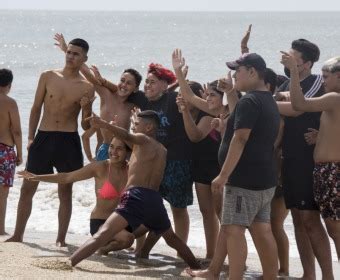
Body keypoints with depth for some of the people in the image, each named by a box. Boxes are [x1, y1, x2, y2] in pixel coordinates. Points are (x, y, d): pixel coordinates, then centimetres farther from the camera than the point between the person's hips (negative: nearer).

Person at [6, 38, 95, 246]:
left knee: (65, 192, 4)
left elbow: (87, 127, 3)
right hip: (43, 137, 2)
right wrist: (30, 137, 3)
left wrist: (87, 108, -17)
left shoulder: (86, 88, 0)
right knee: (27, 188, 3)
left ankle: (61, 238, 11)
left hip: (68, 141, -1)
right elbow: (36, 108, 9)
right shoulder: (48, 77, 4)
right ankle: (18, 235, 12)